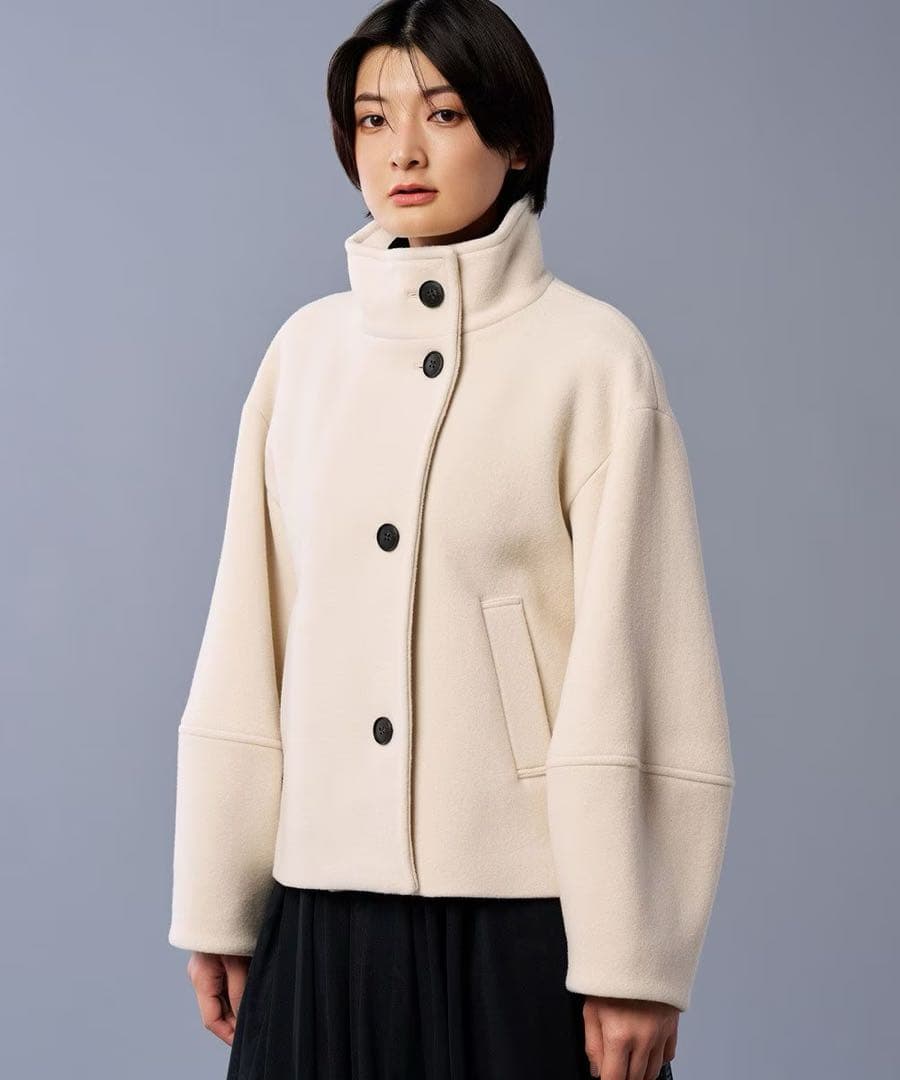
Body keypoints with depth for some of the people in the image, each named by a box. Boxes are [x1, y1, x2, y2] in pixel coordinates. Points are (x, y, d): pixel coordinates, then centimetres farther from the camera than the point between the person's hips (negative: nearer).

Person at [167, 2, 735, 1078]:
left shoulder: (593, 355, -5)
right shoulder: (307, 347, 7)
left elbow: (635, 658, -8)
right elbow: (246, 640, 8)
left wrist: (633, 965, -10)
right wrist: (215, 901, 8)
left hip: (527, 912, -3)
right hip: (328, 906, 4)